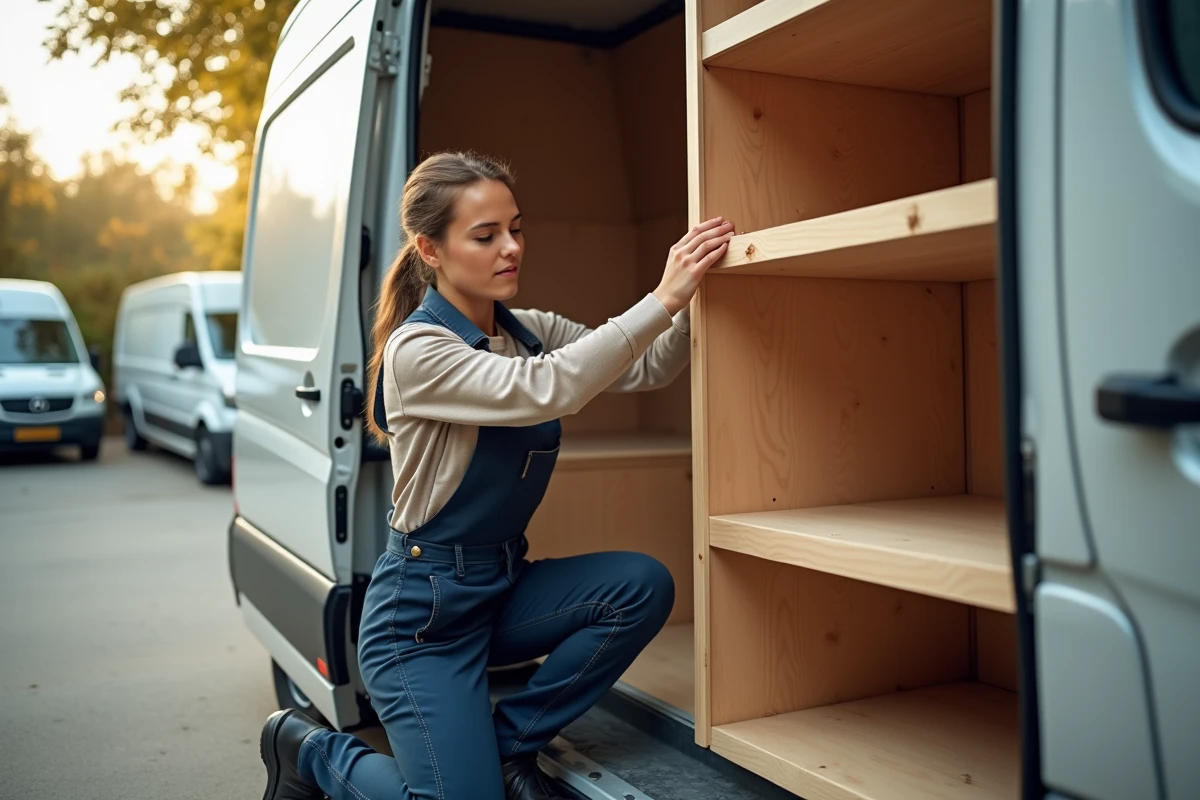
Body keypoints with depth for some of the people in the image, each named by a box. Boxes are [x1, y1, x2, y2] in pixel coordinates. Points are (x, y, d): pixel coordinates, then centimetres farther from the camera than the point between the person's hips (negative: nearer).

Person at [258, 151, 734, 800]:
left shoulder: (530, 331, 3)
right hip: (422, 607, -7)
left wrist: (693, 296, -23)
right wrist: (664, 297, -34)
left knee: (643, 586, -16)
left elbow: (649, 368, -5)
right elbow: (546, 390, -33)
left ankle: (509, 743, 2)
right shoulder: (416, 349, -19)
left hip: (504, 583, 7)